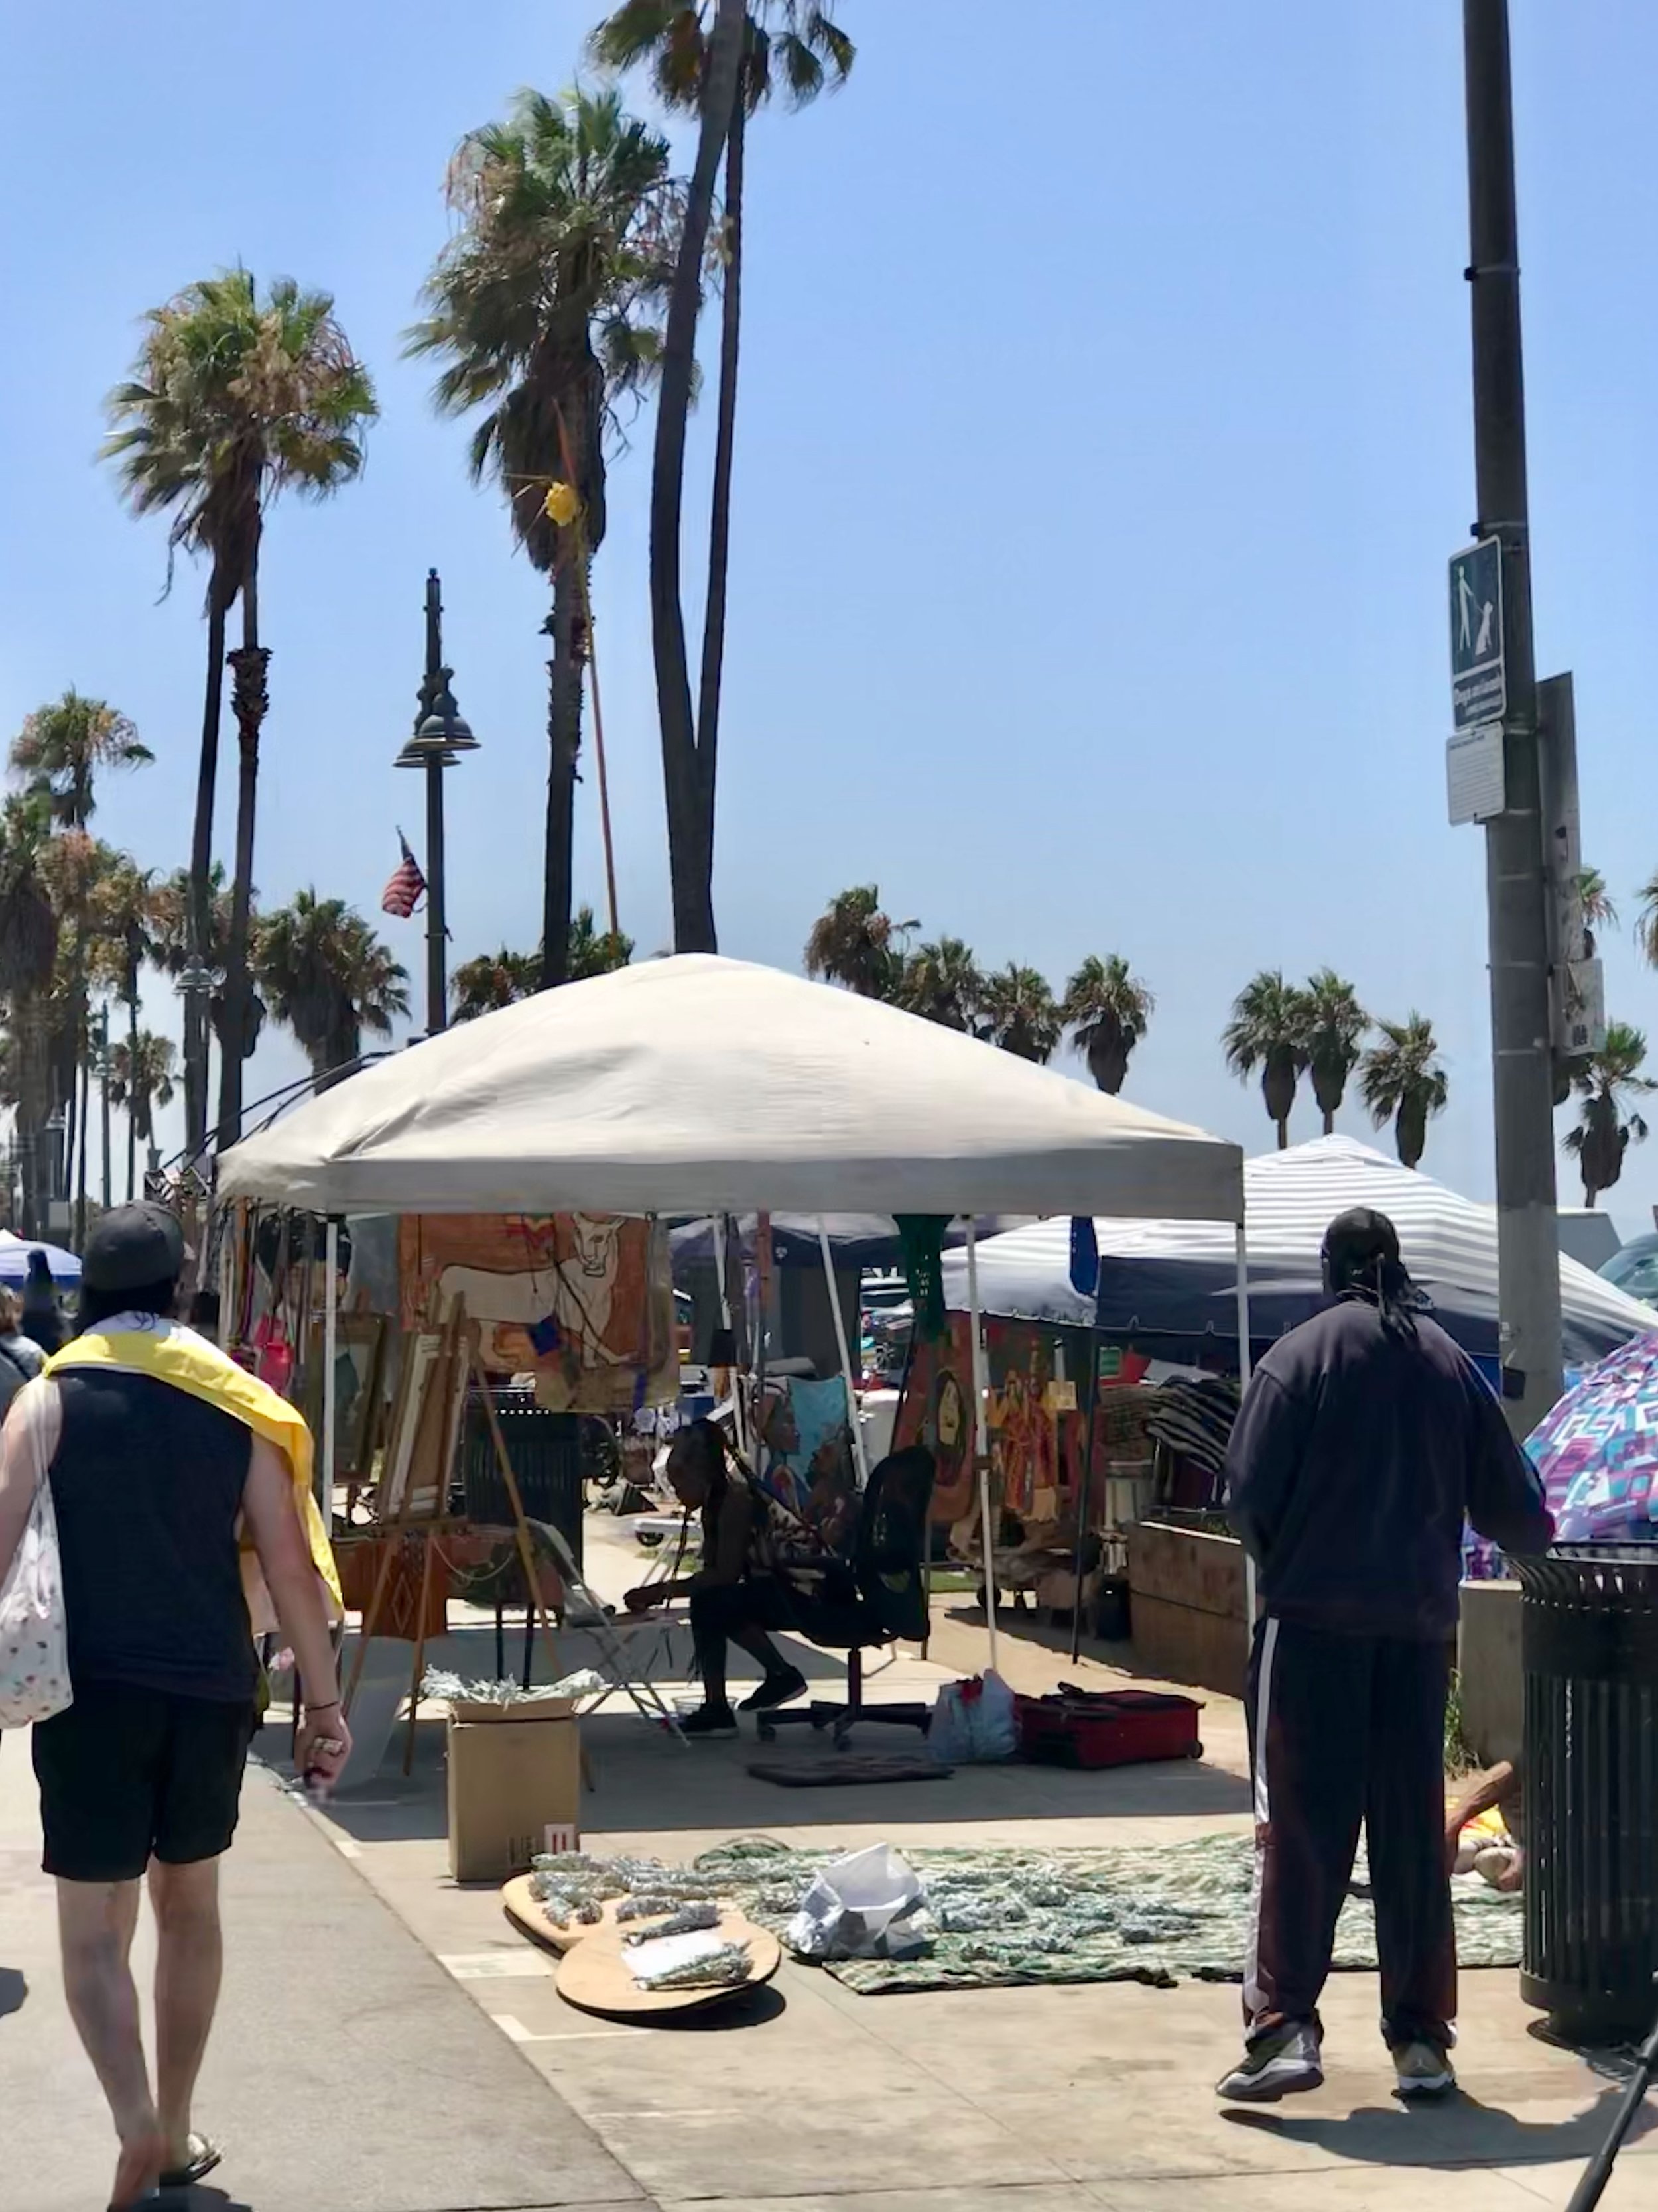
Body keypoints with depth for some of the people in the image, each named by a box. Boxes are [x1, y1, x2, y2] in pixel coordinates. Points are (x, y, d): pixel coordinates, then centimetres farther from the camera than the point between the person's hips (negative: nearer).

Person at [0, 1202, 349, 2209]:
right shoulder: (237, 1403, 3)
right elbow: (293, 1565, 0)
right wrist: (324, 1701, 7)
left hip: (92, 1690, -3)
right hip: (212, 1688, 3)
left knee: (95, 1930, 3)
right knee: (191, 1907, 19)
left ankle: (140, 2125, -17)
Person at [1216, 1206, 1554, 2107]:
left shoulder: (1299, 1356, -4)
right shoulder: (1450, 1363, 8)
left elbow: (1248, 1494, -7)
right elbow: (1511, 1506, 10)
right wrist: (1533, 1532, 32)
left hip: (1313, 1622, -3)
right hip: (1420, 1627, 3)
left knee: (1301, 1829, -2)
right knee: (1414, 1835, 8)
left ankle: (1285, 2024, -9)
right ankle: (1422, 2039, 11)